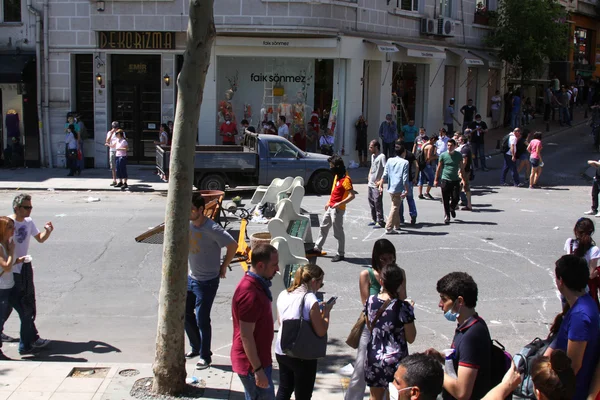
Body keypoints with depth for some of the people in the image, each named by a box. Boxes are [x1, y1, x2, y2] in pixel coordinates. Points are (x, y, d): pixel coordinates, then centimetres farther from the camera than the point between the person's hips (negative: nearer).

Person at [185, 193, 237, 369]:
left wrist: (223, 267, -10)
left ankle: (205, 356, 15)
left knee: (202, 319, -1)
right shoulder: (187, 223, -3)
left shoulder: (212, 229, -24)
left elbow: (233, 245, -21)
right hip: (190, 277, 7)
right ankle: (196, 347, 35)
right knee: (185, 313, 15)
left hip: (207, 281, -7)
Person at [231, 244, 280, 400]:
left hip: (259, 359, 10)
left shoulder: (257, 285, 6)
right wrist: (258, 369, -22)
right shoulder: (250, 294, -26)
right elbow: (246, 336, -25)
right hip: (252, 363, -10)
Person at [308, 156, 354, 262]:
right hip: (330, 208, 10)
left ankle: (341, 254, 10)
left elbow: (352, 195, -26)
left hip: (338, 209, -10)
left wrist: (340, 203, -33)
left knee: (338, 232, -1)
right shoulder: (336, 176, 9)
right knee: (324, 227, 18)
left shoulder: (345, 179, -21)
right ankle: (317, 248, 30)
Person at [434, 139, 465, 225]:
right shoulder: (443, 155, 0)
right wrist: (436, 179, 7)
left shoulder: (459, 155, 3)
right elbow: (439, 168, 7)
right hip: (445, 180, -1)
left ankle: (452, 209, 31)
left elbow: (462, 168, 10)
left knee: (455, 199, -2)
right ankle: (447, 216, 12)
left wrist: (463, 179, 5)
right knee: (446, 200, -1)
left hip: (455, 180, 1)